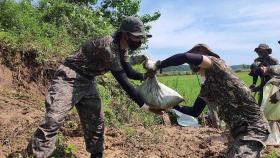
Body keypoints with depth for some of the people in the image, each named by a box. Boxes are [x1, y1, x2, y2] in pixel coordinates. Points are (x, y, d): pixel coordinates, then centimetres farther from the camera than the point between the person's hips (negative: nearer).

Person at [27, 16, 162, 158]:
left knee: (96, 122, 9)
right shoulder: (108, 46, -28)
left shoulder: (122, 49, 1)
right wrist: (143, 104, -27)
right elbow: (123, 81, -29)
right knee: (53, 120, -15)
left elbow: (129, 72, 9)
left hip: (88, 82, 9)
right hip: (70, 78, -9)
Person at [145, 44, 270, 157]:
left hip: (253, 128, -9)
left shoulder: (216, 63, -12)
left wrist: (157, 65, -19)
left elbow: (185, 57, -28)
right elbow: (195, 112, 16)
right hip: (239, 130, 9)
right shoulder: (207, 86, 11)